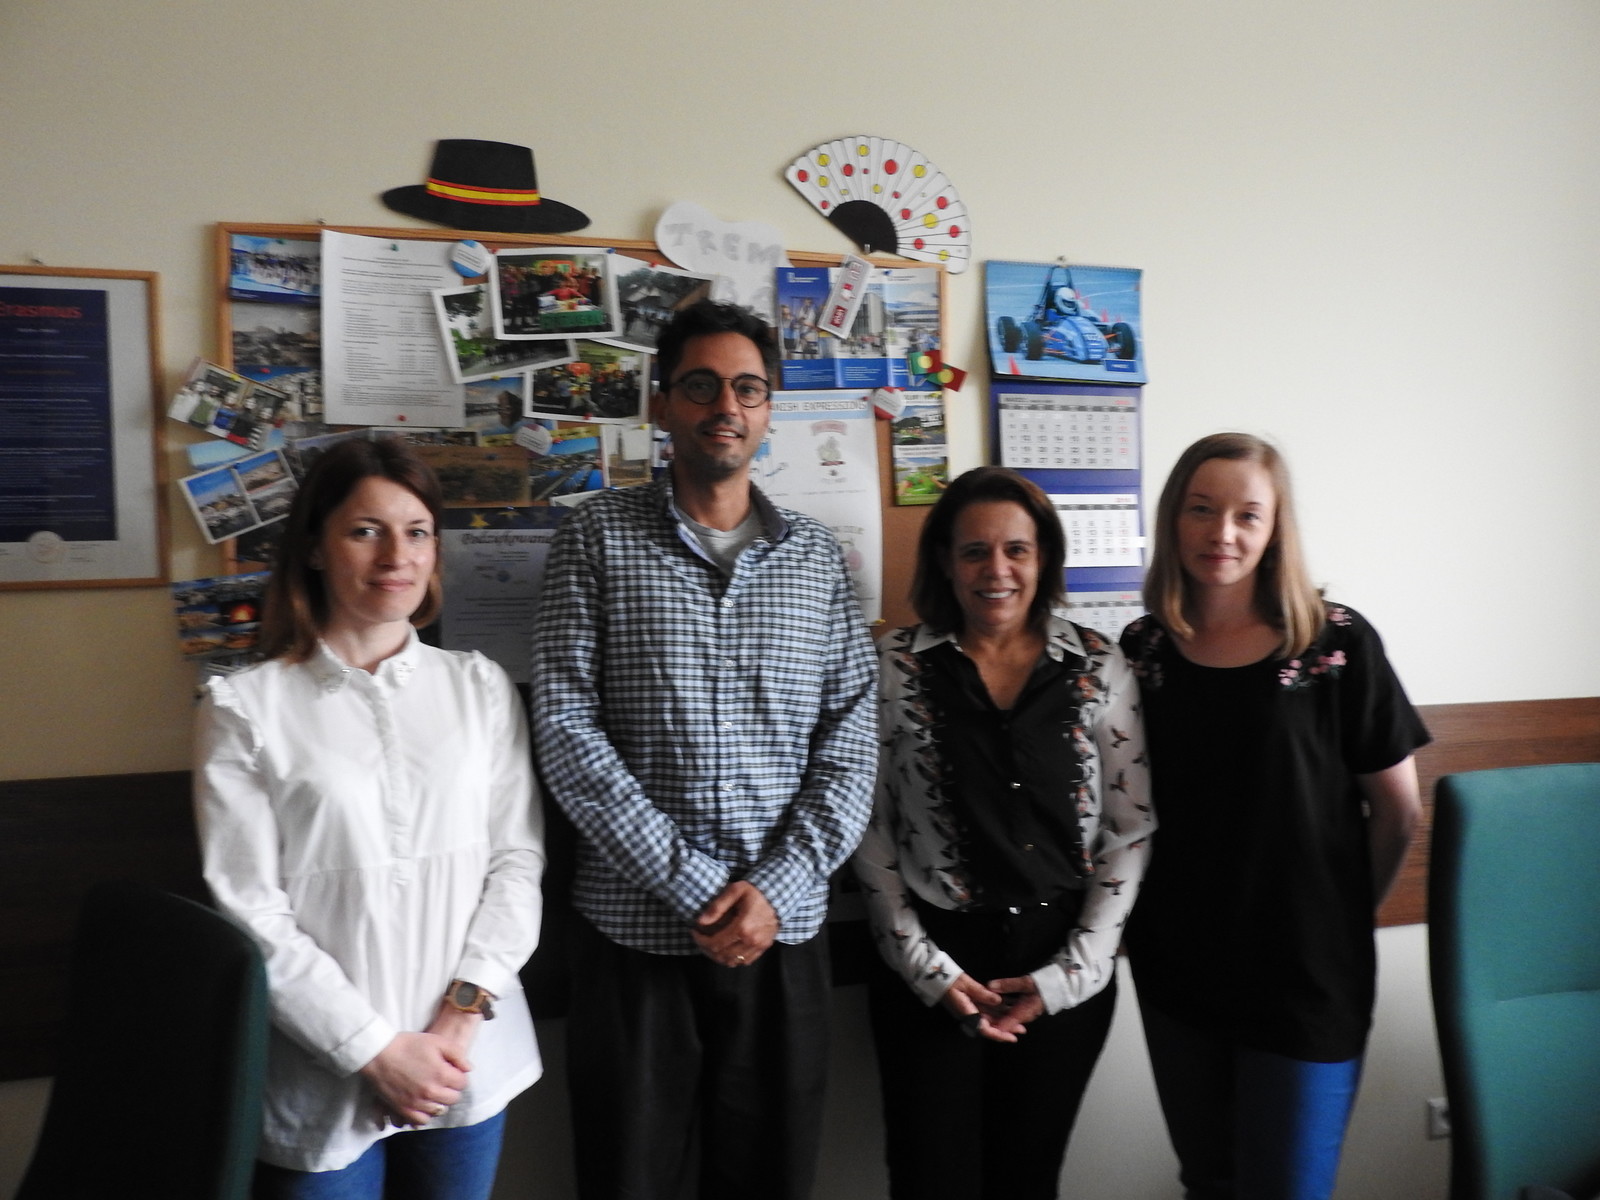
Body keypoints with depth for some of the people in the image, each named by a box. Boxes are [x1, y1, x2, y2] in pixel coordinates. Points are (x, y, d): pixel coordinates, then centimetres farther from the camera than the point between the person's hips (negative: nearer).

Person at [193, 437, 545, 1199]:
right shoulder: (244, 706, -6)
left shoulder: (481, 688, 3)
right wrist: (376, 1049, -10)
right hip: (324, 1072, -2)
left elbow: (518, 859, 0)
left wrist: (461, 1015, -10)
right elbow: (249, 911, -7)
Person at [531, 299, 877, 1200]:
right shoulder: (598, 537, 0)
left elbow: (851, 733, 2)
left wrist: (776, 886, -10)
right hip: (637, 928, -2)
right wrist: (694, 888, -13)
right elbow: (565, 726, -8)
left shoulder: (817, 554, 7)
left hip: (783, 927, 2)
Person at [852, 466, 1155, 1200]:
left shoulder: (1098, 668, -1)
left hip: (1064, 970, 2)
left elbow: (1132, 828, 0)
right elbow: (869, 827, -3)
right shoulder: (895, 667, -4)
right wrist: (926, 966, -8)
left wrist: (1074, 969, -5)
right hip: (933, 971, -1)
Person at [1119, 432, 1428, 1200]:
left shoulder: (1337, 645, -10)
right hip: (1175, 973, 3)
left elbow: (1397, 812, -3)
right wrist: (1147, 920, 1)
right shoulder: (1142, 649, -1)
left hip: (1306, 978, -3)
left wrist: (1340, 919, 5)